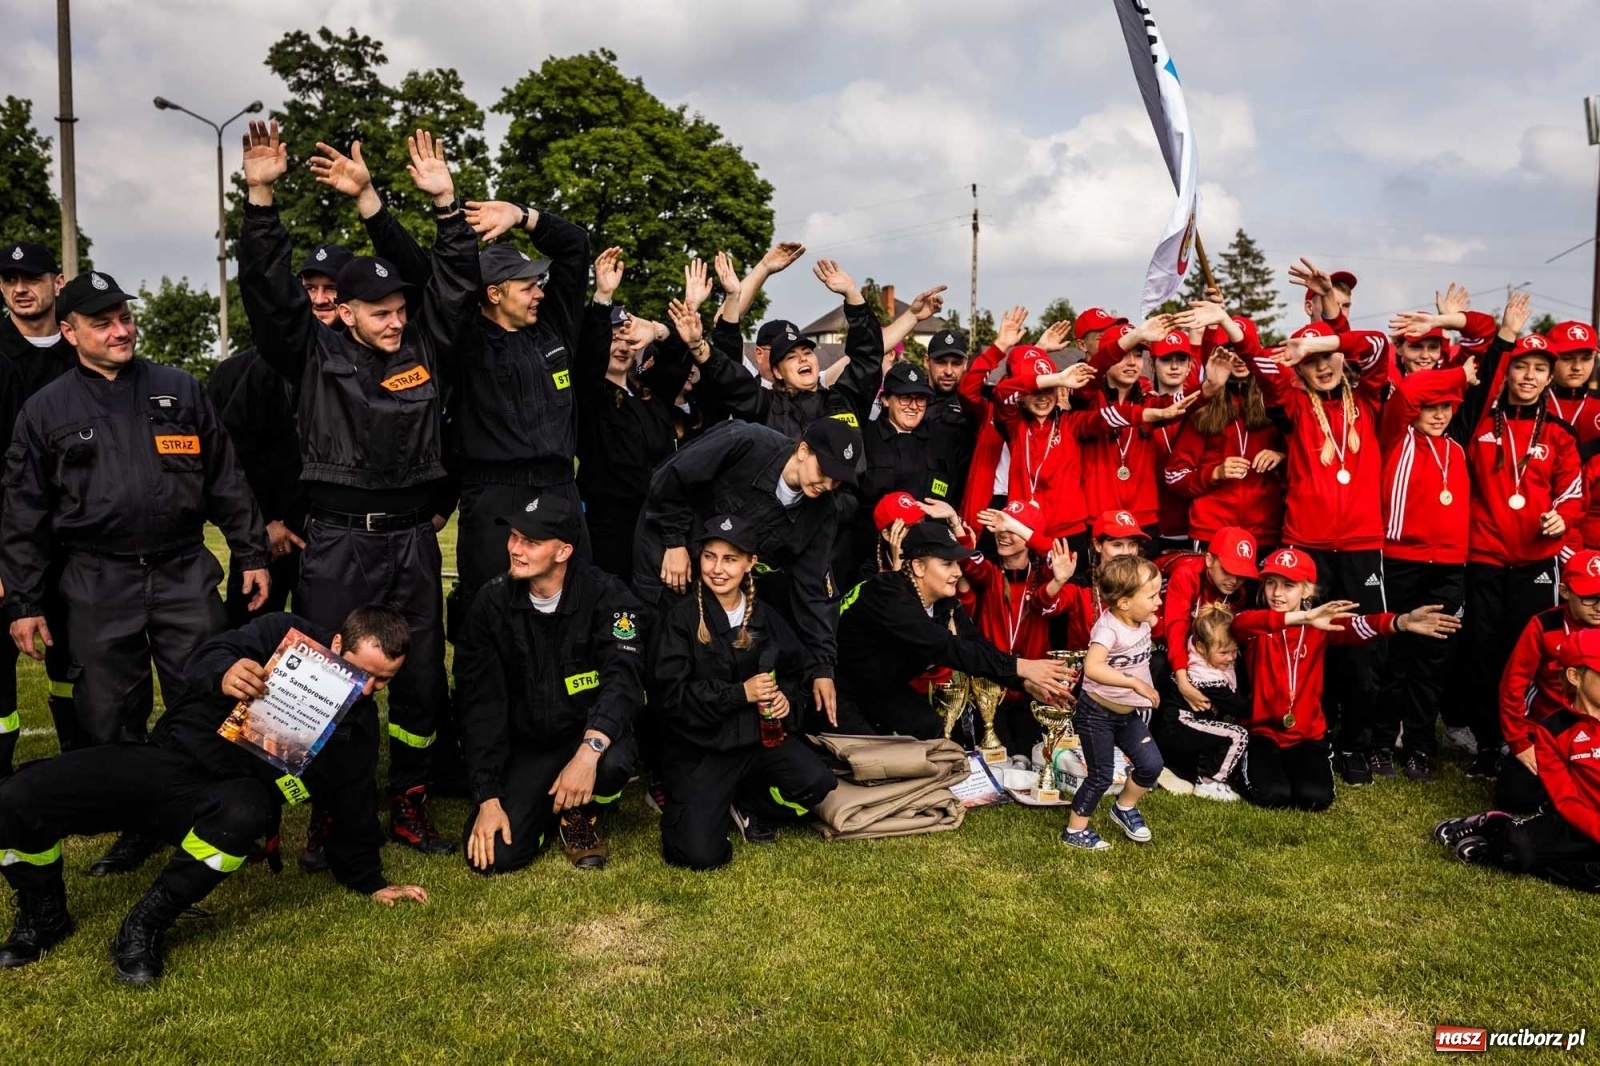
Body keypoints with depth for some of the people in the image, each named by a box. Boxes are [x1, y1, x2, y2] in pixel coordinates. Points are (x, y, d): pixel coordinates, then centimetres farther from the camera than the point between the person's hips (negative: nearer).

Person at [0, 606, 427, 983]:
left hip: (227, 796, 0)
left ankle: (143, 926, -18)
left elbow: (353, 809, 11)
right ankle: (43, 917, 11)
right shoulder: (287, 636, -6)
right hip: (166, 759, 1)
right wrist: (224, 674, -38)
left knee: (244, 811, -38)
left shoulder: (361, 726, 2)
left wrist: (371, 883, 14)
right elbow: (207, 655, -14)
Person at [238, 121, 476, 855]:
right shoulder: (314, 355, 2)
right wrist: (261, 198, -13)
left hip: (412, 538, 3)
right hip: (336, 541, -2)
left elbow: (457, 284, 2)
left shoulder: (425, 349, 7)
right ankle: (330, 814, 18)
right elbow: (269, 289, -6)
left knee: (422, 679, 8)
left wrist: (444, 204, -7)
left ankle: (408, 807, 23)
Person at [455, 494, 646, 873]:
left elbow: (624, 677, -26)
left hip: (592, 735, -2)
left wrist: (589, 751, -42)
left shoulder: (605, 595, -14)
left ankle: (580, 815, 1)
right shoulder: (491, 603, -6)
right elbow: (480, 703, -5)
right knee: (493, 856, -15)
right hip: (525, 746, 2)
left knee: (612, 763, -36)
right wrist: (488, 798, -10)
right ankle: (546, 805, 19)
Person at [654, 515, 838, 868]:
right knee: (701, 855, -19)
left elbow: (794, 672, 15)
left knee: (818, 782, -24)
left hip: (759, 734, 4)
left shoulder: (765, 618, 6)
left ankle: (747, 805, 8)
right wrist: (740, 693, -19)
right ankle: (689, 803, 18)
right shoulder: (682, 616, -6)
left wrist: (787, 700, -8)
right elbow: (673, 695, -12)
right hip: (699, 745, -3)